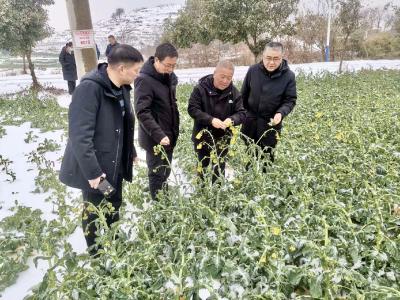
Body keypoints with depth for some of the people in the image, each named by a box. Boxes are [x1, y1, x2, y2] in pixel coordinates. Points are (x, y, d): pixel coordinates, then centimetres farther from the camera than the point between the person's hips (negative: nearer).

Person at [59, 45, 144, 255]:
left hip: (115, 164, 8)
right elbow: (80, 135, -28)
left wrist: (131, 152, 18)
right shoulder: (90, 88, -25)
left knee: (114, 208, 23)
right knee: (95, 213, 11)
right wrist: (92, 171, -27)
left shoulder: (122, 87, 2)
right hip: (95, 169, -8)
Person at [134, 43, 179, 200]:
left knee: (165, 173, 21)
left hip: (169, 135, 8)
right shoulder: (144, 80, -20)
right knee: (157, 175, 4)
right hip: (155, 139, -8)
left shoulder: (169, 76, 5)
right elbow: (142, 112, -25)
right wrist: (159, 135, -32)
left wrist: (174, 132, 14)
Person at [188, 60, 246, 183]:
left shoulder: (234, 93, -7)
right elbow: (192, 108, -19)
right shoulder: (201, 88, -15)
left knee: (219, 168, 16)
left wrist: (231, 120, -30)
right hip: (202, 137, -1)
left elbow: (241, 113, -7)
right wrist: (210, 120, -33)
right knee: (202, 166, 18)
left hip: (222, 138, 2)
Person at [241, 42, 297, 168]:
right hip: (250, 120, 2)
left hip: (271, 122, -2)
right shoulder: (253, 70, -8)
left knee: (267, 156, 9)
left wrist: (281, 113, -27)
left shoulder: (288, 76, -13)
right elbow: (244, 94, 4)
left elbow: (290, 100, -9)